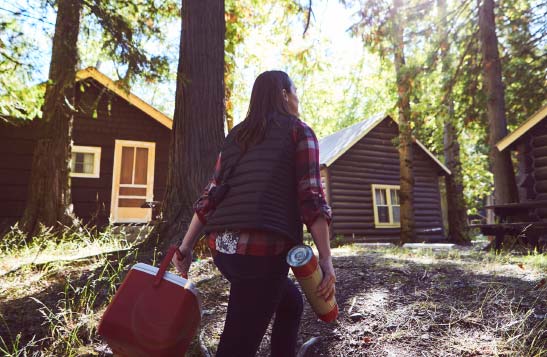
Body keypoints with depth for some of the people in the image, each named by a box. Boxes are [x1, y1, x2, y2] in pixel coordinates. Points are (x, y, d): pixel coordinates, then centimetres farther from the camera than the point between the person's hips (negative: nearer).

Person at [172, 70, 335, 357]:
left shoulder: (235, 135, 19)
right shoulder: (299, 130, 6)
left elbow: (210, 195, 14)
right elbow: (311, 196, -7)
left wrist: (185, 247, 17)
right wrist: (325, 258, -6)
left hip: (222, 247, 7)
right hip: (263, 247, -6)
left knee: (291, 302, 28)